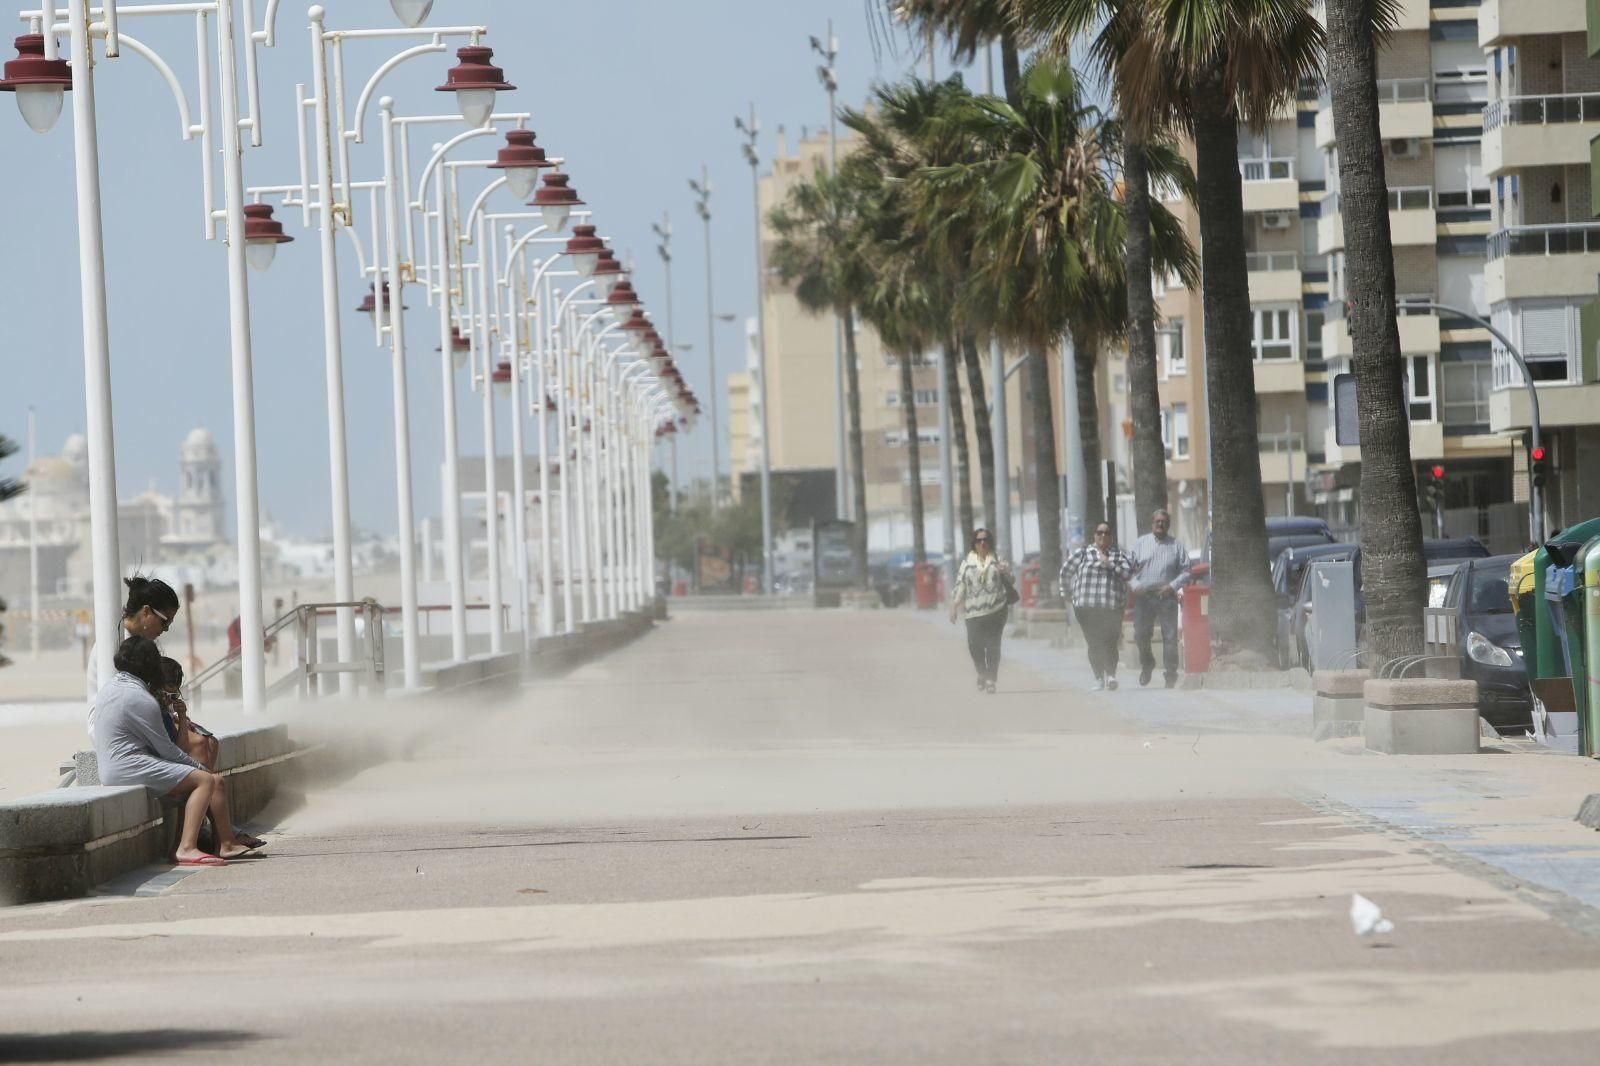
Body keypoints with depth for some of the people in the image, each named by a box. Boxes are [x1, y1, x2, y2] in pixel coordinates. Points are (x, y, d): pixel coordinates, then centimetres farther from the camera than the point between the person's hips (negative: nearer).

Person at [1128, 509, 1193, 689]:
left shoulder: (1176, 546, 7)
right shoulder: (1140, 543, 11)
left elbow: (1185, 571, 5)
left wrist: (1173, 586, -11)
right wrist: (1135, 586, -8)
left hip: (1166, 596, -1)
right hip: (1143, 596, 1)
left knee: (1170, 637, -3)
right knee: (1141, 635, 2)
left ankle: (1170, 673, 4)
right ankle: (1146, 665, 26)